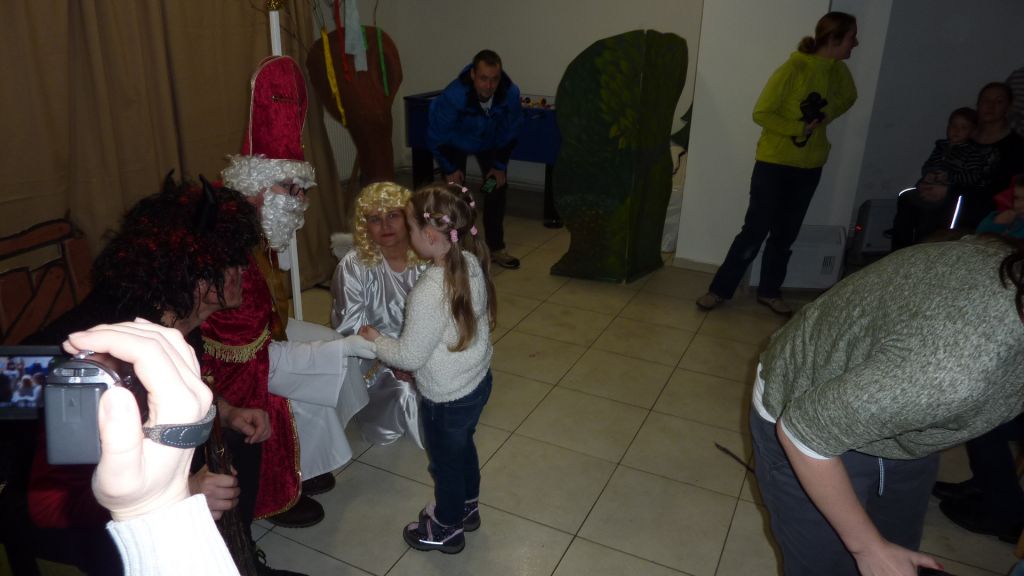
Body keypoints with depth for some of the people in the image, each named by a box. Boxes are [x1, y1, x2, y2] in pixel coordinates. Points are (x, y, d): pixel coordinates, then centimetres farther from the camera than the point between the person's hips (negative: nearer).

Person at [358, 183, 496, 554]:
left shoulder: (429, 293, -34)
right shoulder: (472, 263, -10)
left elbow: (409, 357, -22)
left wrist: (374, 340, -4)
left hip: (447, 399, -7)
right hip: (478, 381, 8)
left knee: (446, 464, 18)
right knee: (464, 447, 30)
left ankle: (447, 530, 43)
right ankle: (467, 508, 54)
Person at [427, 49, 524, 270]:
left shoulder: (510, 93, -30)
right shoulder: (453, 96, -40)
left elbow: (510, 132, -10)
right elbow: (436, 136, -24)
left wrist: (500, 165, -8)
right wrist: (450, 169, -17)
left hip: (489, 142, 3)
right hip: (455, 143, -3)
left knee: (498, 186, 0)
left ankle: (496, 248, 14)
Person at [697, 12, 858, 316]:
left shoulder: (838, 71, 1)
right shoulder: (793, 69, -17)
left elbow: (848, 97, 21)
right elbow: (761, 113, -17)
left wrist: (825, 116, 3)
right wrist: (797, 128, -19)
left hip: (810, 166, 6)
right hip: (774, 163, -6)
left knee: (785, 234, 12)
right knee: (755, 230, -4)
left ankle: (769, 291, 25)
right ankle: (720, 289, 8)